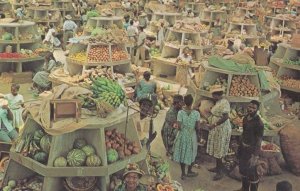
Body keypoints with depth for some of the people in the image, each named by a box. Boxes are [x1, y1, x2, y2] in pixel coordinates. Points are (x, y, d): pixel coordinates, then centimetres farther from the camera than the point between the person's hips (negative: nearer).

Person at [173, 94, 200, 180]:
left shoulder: (180, 113, -14)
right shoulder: (196, 113, -12)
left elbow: (179, 127, -16)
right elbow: (198, 127, -13)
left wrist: (182, 128, 5)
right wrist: (193, 126, 7)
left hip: (182, 136, 0)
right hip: (192, 136, 0)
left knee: (182, 153, 13)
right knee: (191, 153, 19)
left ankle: (183, 174, 20)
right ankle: (189, 172, 33)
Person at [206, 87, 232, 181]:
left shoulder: (224, 103, -21)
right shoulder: (218, 102, 9)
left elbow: (225, 117, -27)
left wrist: (214, 124, -25)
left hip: (222, 129, -9)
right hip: (216, 129, 10)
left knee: (219, 151, -2)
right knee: (216, 149, 18)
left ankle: (220, 172, 8)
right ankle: (217, 167, 32)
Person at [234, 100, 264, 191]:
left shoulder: (258, 122, -22)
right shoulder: (246, 117, 1)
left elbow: (259, 140, -21)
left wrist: (255, 156, -23)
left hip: (251, 149, -8)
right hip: (243, 147, 8)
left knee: (251, 172, 5)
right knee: (243, 169, 22)